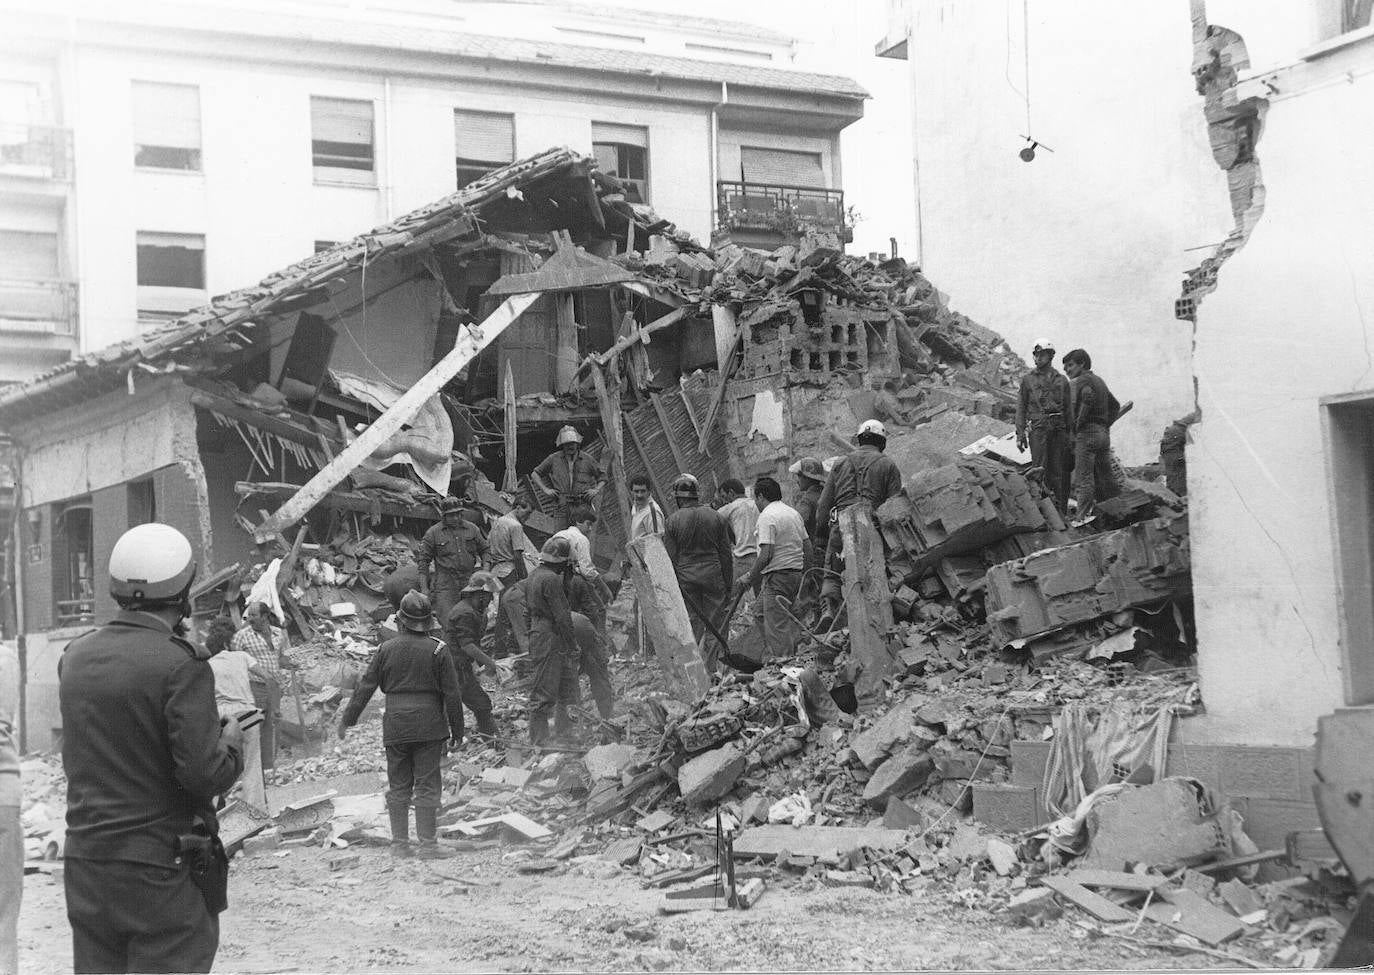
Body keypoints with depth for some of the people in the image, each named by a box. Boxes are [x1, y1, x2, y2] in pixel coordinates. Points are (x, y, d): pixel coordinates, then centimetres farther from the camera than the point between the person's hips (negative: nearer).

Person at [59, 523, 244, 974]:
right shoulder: (181, 666, -16)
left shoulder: (75, 657, 4)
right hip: (163, 868, -6)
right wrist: (232, 741, 1)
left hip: (84, 857, 6)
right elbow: (206, 773, -20)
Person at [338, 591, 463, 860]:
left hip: (395, 726, 2)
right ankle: (427, 844, 0)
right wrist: (457, 730, 5)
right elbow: (452, 694, -4)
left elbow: (365, 687, 4)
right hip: (429, 726, -2)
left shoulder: (386, 649, 1)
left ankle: (399, 843, 13)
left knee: (398, 786, 10)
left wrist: (347, 720, 13)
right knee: (426, 786, 1)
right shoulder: (437, 650, -5)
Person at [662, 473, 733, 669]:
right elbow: (726, 554, 4)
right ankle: (711, 670, 4)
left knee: (692, 627, 6)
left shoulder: (673, 521, -3)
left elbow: (671, 558, -2)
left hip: (686, 579, 0)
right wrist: (729, 583, 10)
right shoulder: (716, 517, 2)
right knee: (715, 626, 6)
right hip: (714, 577, 1)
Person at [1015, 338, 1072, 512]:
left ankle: (1060, 509, 3)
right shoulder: (1028, 379, 10)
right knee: (1040, 469, -8)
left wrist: (1070, 433, 6)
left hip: (1059, 428, 2)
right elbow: (1021, 408, 7)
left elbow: (1068, 408, 14)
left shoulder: (1061, 380, 14)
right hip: (1038, 427, -2)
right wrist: (1020, 434, -2)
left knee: (1059, 470, 0)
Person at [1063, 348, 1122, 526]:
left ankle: (1082, 516, -15)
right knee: (1105, 476, 11)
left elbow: (1088, 397, -30)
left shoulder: (1082, 381, -8)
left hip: (1087, 432, -9)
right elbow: (1115, 406, 29)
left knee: (1084, 477, -10)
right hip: (1104, 432, 9)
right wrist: (1106, 424, 18)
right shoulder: (1099, 380, 20)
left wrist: (1078, 424, -21)